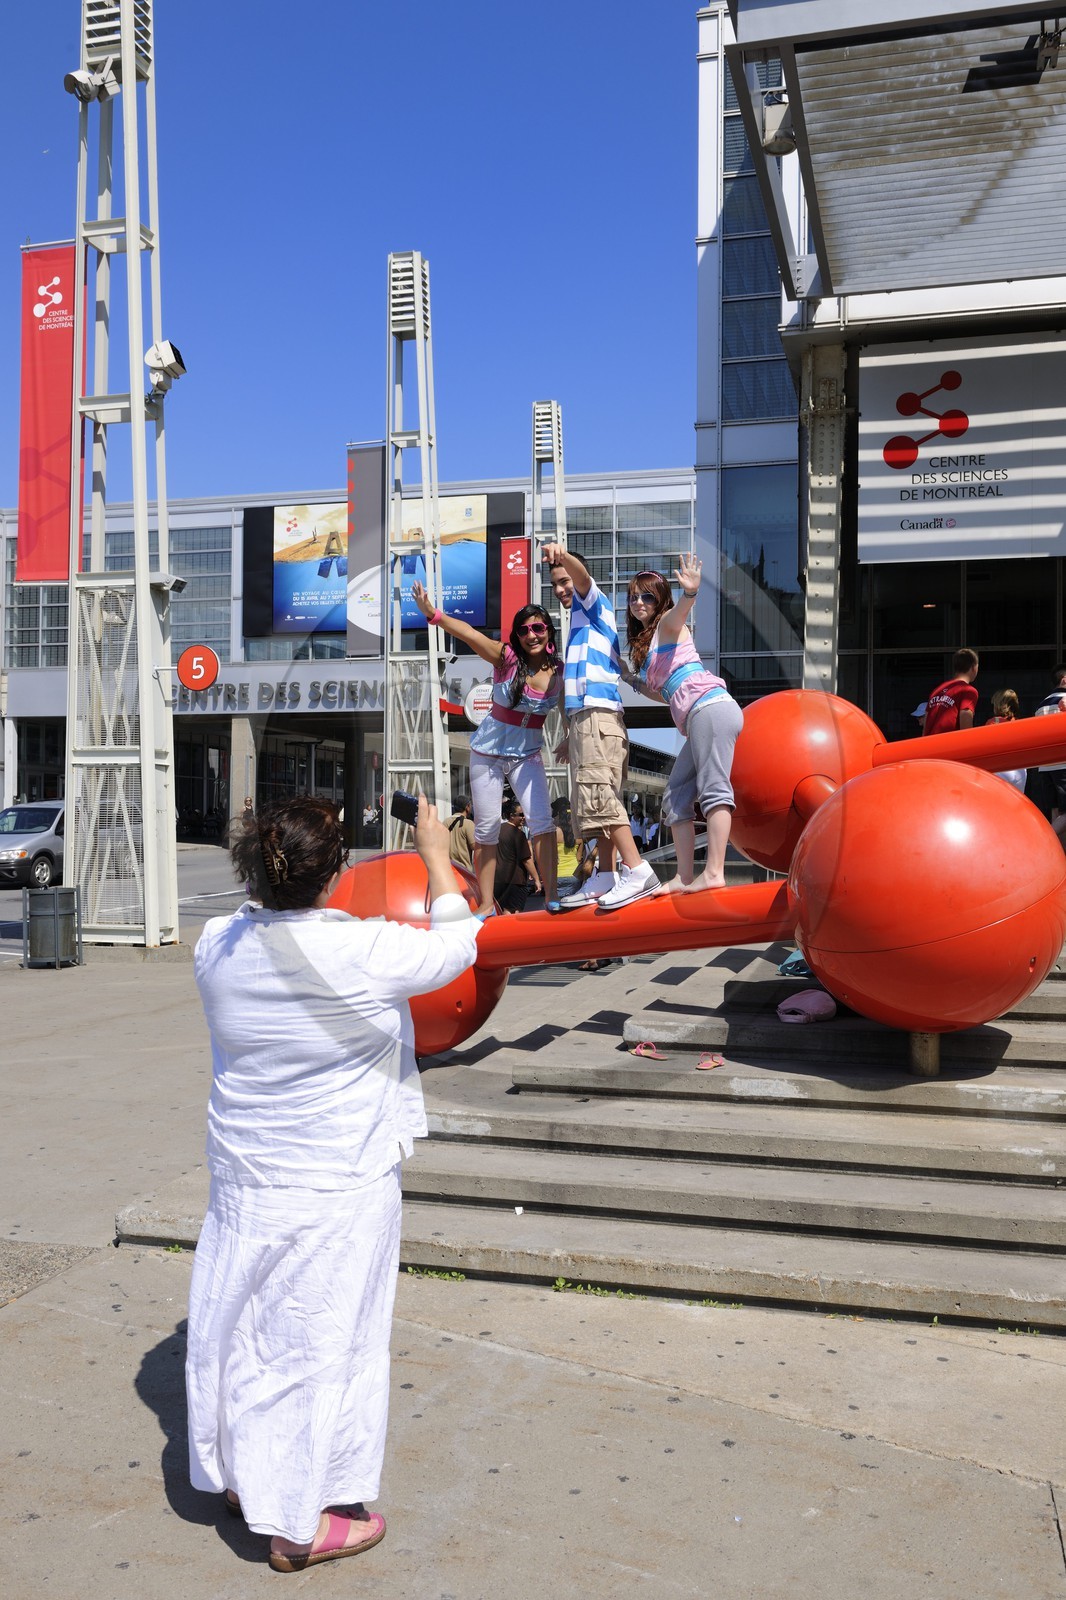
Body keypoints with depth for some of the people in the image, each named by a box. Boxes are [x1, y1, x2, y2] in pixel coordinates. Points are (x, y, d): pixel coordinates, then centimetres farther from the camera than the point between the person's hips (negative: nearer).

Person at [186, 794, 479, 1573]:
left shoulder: (218, 945, -8)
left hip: (243, 1178, 6)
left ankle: (242, 1477, 42)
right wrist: (438, 859, 5)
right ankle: (304, 1523, 22)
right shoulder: (364, 953, -23)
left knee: (242, 1322, 20)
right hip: (337, 1188, -6)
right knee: (323, 1336, 8)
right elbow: (456, 945, -7)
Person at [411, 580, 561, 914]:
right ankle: (486, 903, 11)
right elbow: (470, 634, -28)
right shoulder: (506, 657, -15)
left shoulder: (559, 670, -7)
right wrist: (432, 613, -41)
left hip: (528, 755, 2)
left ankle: (551, 896, -6)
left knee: (542, 820, -12)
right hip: (488, 752, -1)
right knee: (487, 829, 2)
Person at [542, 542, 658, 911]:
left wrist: (563, 556, -39)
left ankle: (637, 871, -25)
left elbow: (583, 577, -18)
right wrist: (570, 737, 29)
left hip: (597, 715, -10)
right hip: (586, 717, 10)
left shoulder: (592, 604, 7)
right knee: (598, 801, 8)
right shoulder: (580, 622, 31)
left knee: (598, 797, -20)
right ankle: (605, 878, 9)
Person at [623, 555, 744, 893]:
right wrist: (635, 683, 29)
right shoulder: (645, 642, 29)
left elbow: (680, 611, -22)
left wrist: (690, 592, -43)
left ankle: (714, 872, -29)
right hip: (696, 719, 10)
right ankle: (684, 877, 0)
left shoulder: (667, 623, 6)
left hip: (710, 706, -10)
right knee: (676, 797, 5)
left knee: (713, 788, -19)